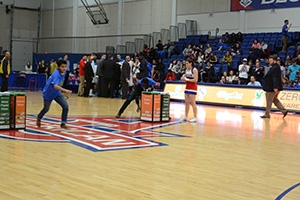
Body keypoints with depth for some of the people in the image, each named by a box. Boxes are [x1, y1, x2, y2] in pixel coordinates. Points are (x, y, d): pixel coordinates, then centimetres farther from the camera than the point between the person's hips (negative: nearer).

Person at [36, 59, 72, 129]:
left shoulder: (63, 73, -9)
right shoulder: (56, 74, -34)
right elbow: (55, 86, -51)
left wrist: (63, 90, 19)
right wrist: (65, 90, -64)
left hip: (57, 93, 6)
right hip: (48, 93, -6)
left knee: (66, 106, -13)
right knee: (46, 108, 16)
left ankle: (63, 123, 0)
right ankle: (39, 118, 49)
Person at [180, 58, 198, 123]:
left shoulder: (194, 70, -9)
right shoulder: (187, 70, 13)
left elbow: (195, 80, -17)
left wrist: (186, 79, -16)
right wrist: (183, 78, -1)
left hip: (192, 88, -8)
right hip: (187, 87, 8)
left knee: (193, 103, -6)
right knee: (186, 103, 8)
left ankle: (195, 118, -2)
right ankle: (186, 117, 13)